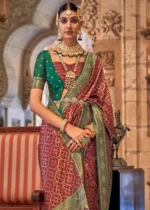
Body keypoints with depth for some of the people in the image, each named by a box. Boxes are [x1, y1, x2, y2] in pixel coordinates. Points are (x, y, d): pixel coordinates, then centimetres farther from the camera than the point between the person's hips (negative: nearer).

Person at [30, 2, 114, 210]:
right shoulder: (45, 57, 4)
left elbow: (102, 103, 5)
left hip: (88, 139, 1)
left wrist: (89, 131, -14)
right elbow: (34, 103, -4)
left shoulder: (93, 60, 9)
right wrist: (68, 127, -15)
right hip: (55, 136, -1)